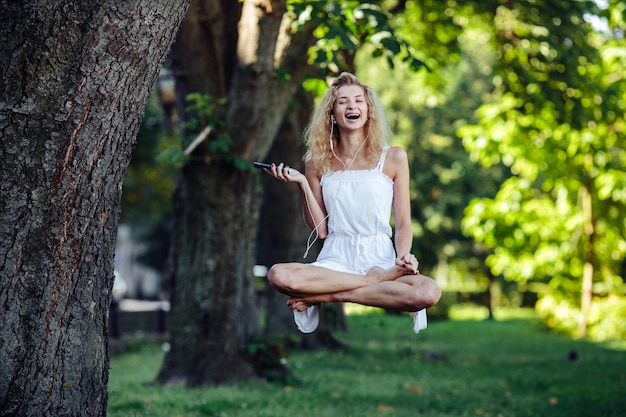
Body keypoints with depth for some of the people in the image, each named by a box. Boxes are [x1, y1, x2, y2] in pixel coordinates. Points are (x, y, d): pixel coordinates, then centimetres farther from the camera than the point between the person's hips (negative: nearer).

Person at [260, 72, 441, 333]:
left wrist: (404, 256, -15)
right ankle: (377, 281, -20)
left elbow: (403, 224, 5)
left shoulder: (393, 158, 6)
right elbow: (320, 230, 6)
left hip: (380, 258, 0)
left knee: (429, 293, -34)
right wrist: (302, 184, -3)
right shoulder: (318, 163, 9)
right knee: (278, 275, -33)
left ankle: (324, 296, -19)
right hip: (335, 260, 0)